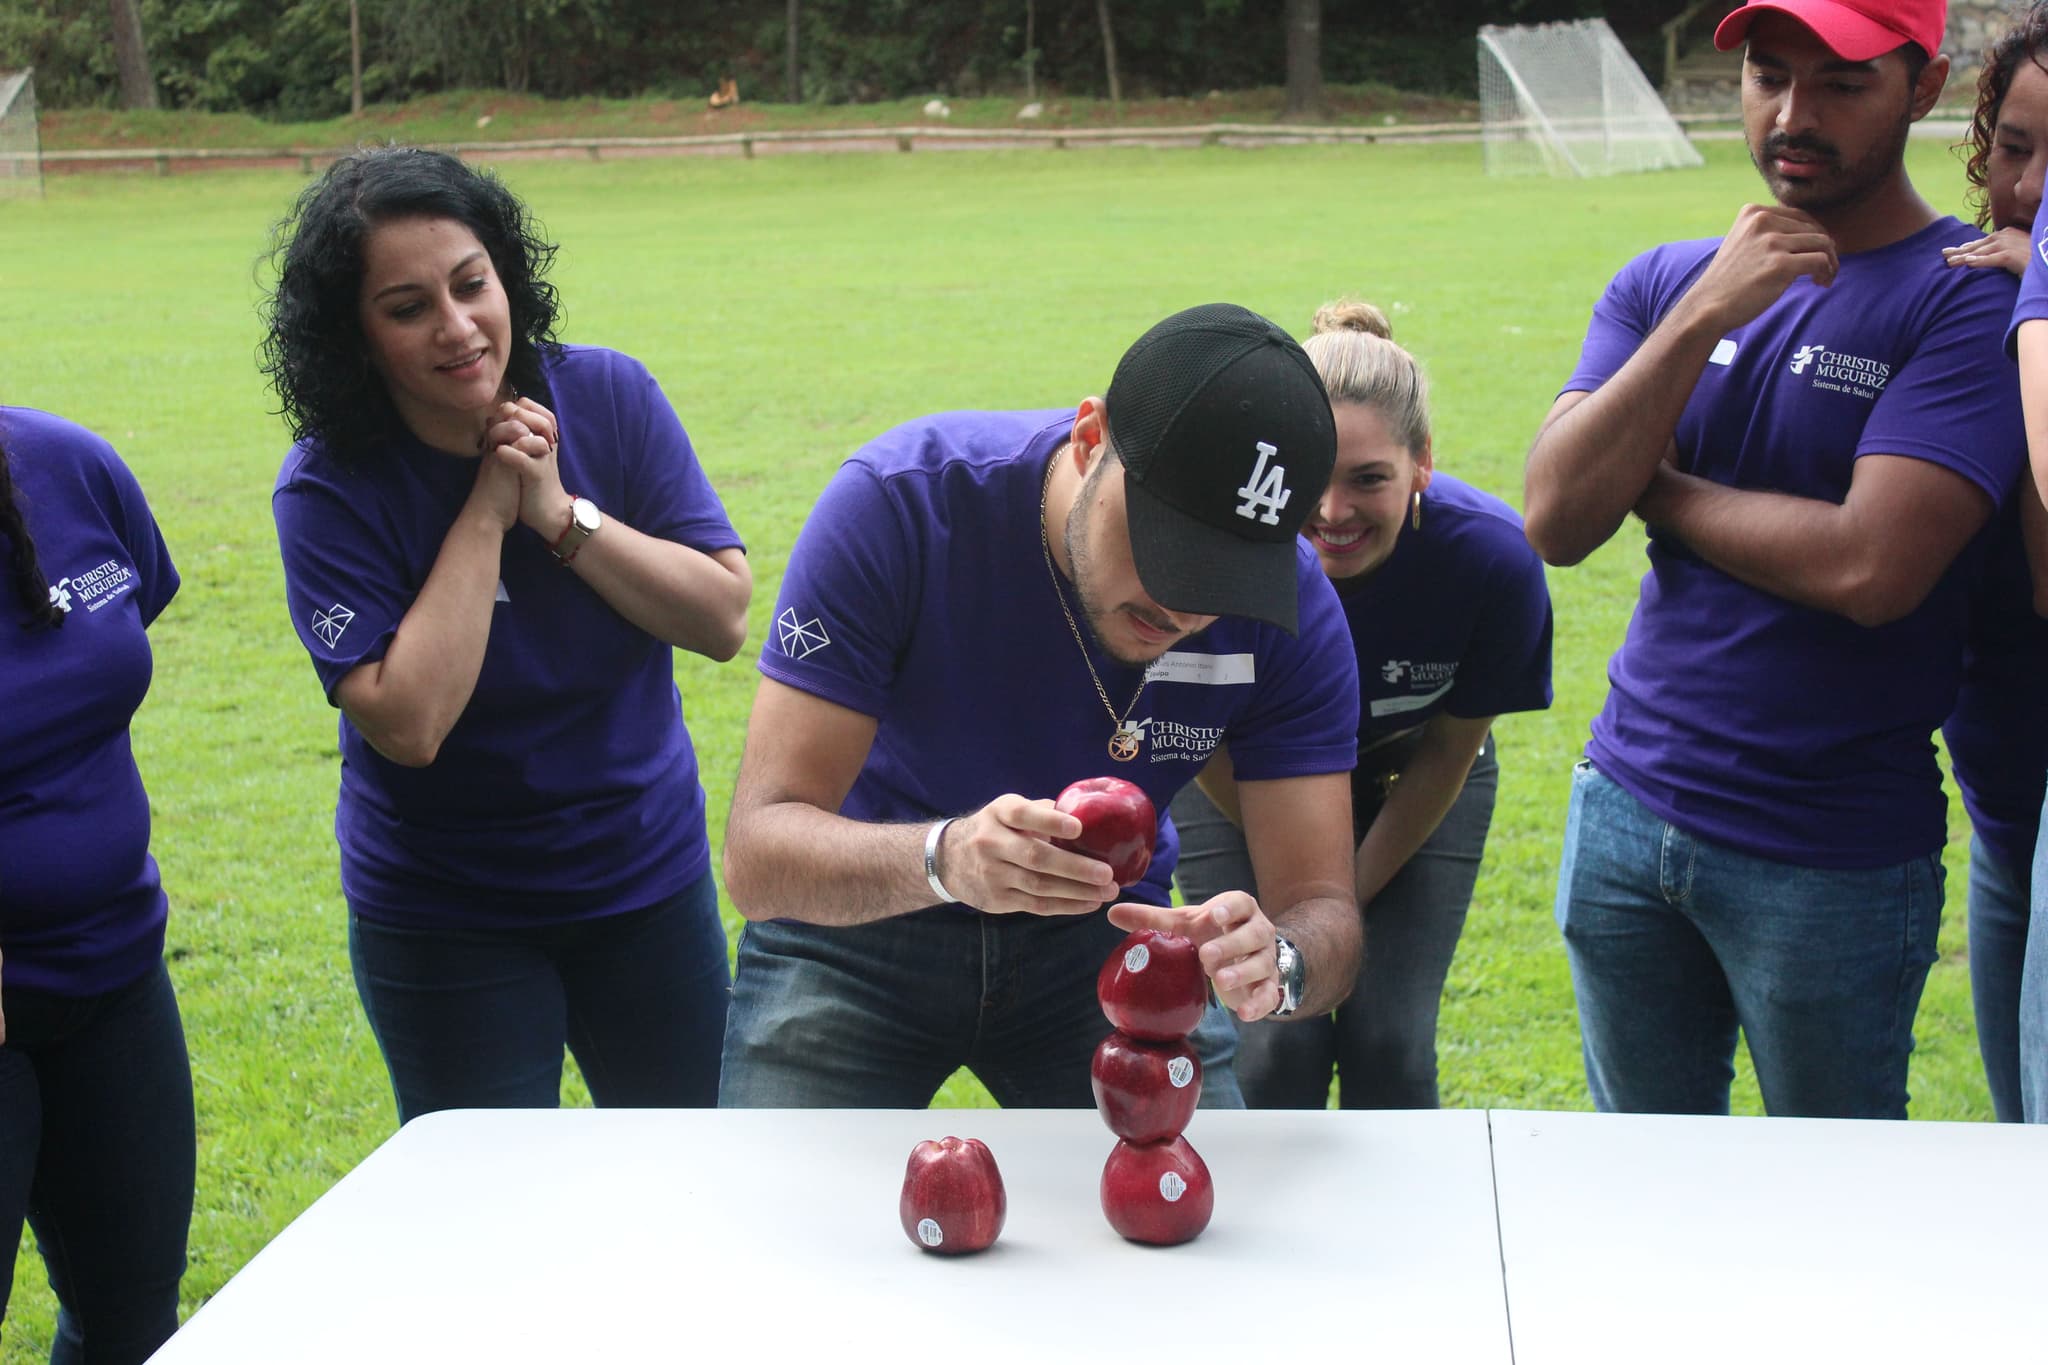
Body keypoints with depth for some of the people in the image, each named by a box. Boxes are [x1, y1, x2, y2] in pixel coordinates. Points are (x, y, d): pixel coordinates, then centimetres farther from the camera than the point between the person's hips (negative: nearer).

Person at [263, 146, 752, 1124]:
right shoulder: (328, 489, -17)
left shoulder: (609, 397, -10)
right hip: (445, 922, -3)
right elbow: (407, 725, -26)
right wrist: (487, 512, -24)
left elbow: (723, 620, -11)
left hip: (649, 883, 3)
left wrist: (561, 513, -21)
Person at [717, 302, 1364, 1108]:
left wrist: (1275, 962, -45)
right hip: (860, 922, -1)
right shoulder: (903, 499, -29)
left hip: (1104, 933, 2)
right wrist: (943, 858, -52)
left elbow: (1323, 910, -20)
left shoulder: (1287, 607, -21)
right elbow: (757, 857, -32)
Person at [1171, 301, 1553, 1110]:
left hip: (1412, 787, 1)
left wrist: (1357, 888, -5)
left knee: (1390, 1048, -4)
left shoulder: (1493, 555, -30)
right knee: (1275, 1049, -7)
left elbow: (1452, 747, -11)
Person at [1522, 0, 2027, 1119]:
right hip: (1625, 812, 5)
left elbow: (1870, 566, -25)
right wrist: (1702, 316, -18)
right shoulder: (1665, 282, 4)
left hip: (1834, 858, -4)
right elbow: (1554, 522, -9)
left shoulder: (1969, 299, -12)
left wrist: (1658, 487, -9)